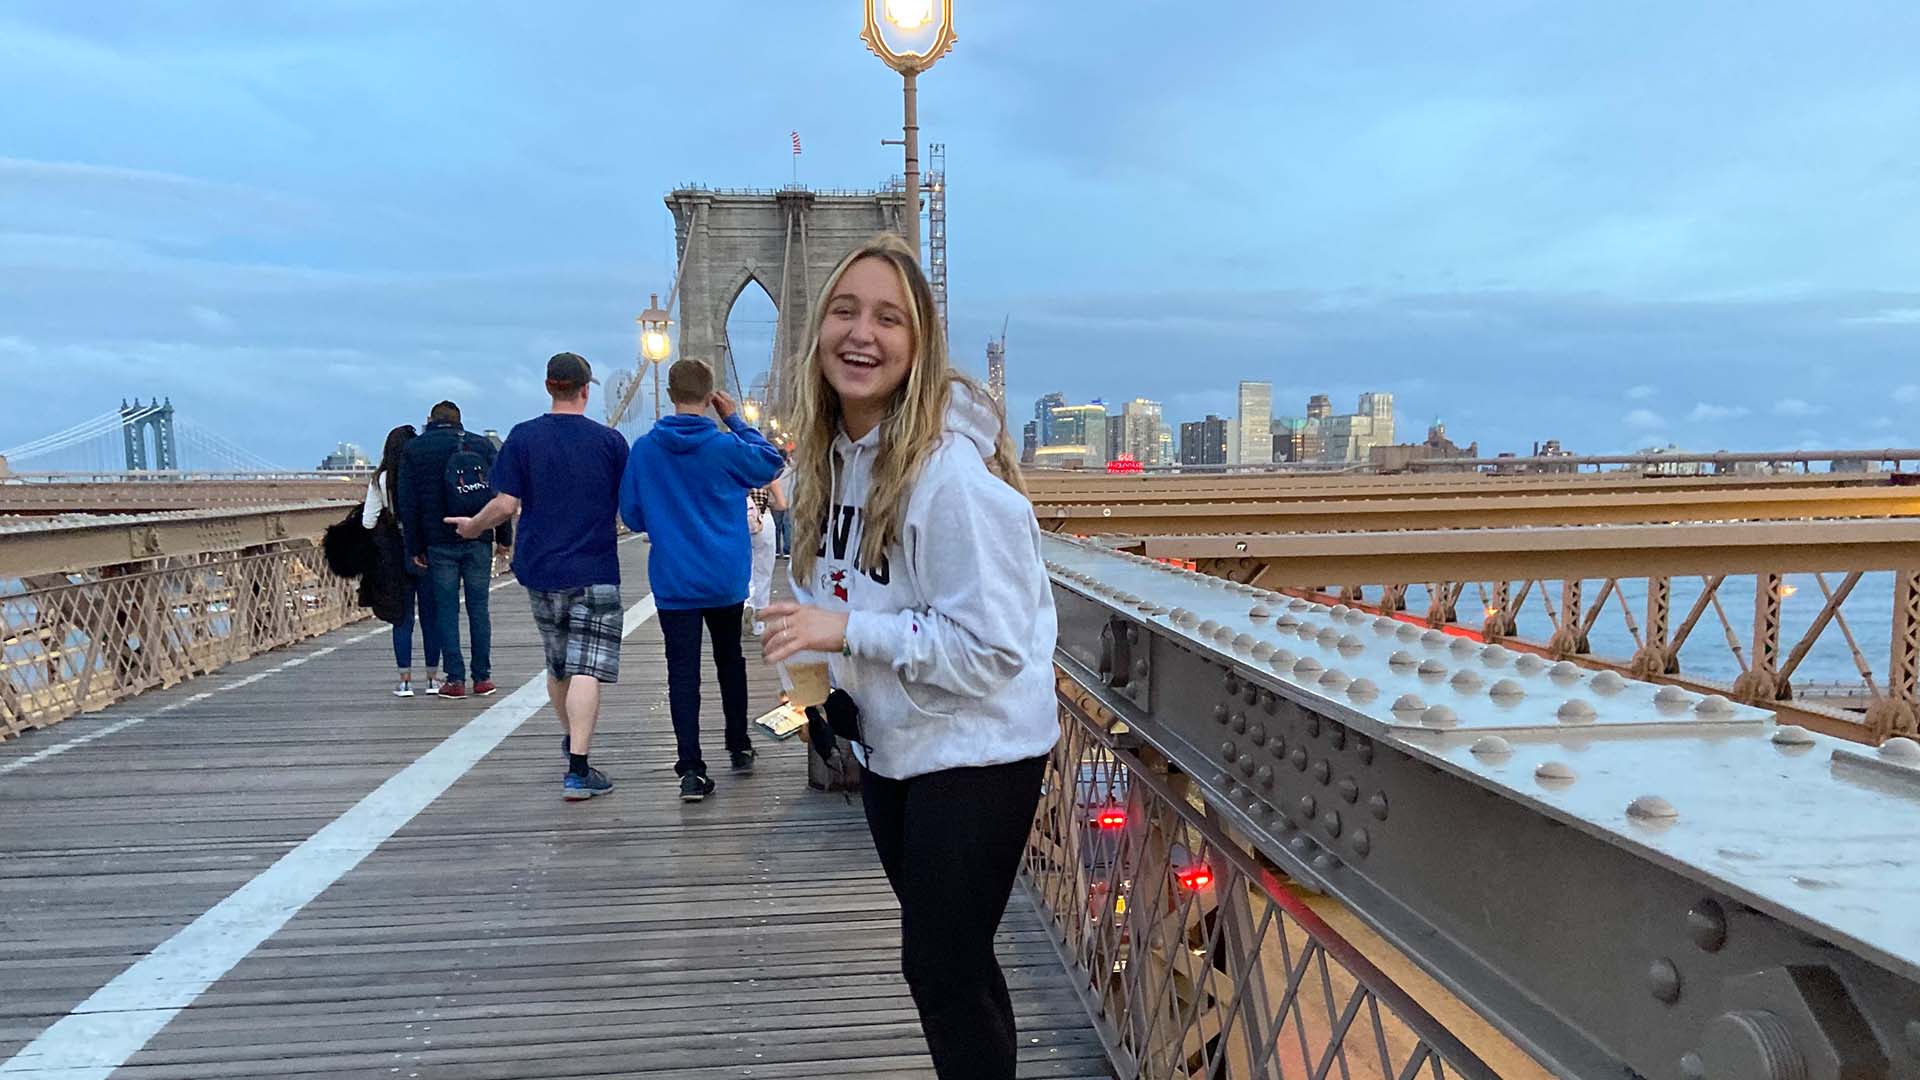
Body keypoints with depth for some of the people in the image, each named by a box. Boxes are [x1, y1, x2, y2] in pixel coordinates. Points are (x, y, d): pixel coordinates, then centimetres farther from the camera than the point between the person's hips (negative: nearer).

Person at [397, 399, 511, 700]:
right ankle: (483, 678, 8)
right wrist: (505, 536, 6)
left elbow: (408, 504, 1)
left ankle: (455, 678, 1)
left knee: (446, 610, 4)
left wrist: (414, 548, 4)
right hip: (478, 542, 1)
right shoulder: (481, 444, 5)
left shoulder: (413, 450, 4)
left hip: (438, 543, -1)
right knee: (478, 608, 6)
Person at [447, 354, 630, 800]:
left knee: (557, 665, 20)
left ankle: (572, 739, 39)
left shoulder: (523, 437, -2)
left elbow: (506, 504, -6)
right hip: (595, 571, -3)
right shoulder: (609, 440, -4)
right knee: (585, 670, -6)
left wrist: (473, 527, 13)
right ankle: (578, 769, -12)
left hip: (540, 569, 3)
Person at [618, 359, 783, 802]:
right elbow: (772, 462, 7)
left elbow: (632, 515, 2)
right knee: (730, 661, 19)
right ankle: (739, 748, 30)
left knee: (683, 673, 0)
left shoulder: (643, 449, -6)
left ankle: (691, 769, -6)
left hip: (673, 583, 0)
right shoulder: (726, 446, -11)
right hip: (726, 580, 0)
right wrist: (736, 418, 8)